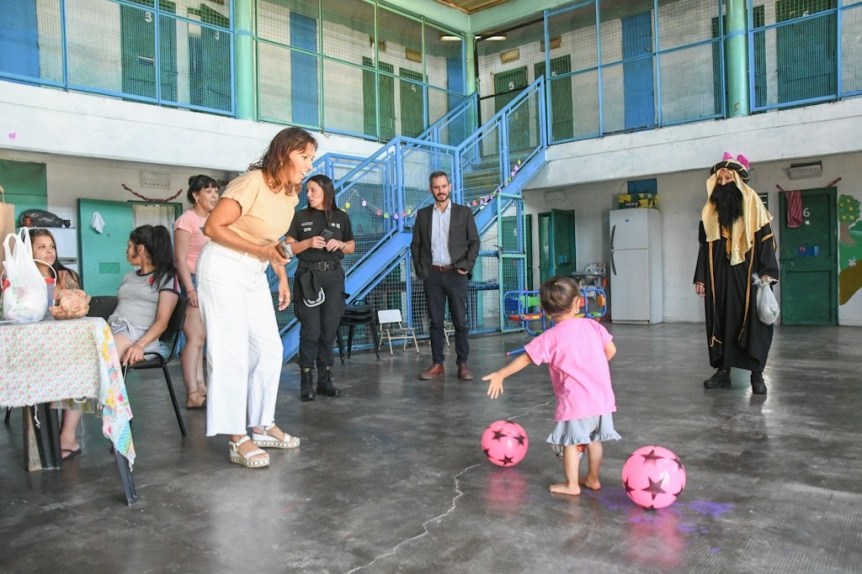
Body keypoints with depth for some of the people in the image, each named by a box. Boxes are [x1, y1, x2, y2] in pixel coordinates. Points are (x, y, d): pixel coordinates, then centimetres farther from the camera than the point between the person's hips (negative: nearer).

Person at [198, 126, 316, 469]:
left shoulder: (290, 193, 6)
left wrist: (283, 279, 13)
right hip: (223, 269, -8)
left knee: (269, 350, 6)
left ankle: (262, 426, 18)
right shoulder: (253, 183, -19)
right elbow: (212, 227, -19)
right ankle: (238, 440, -2)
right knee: (232, 353, -8)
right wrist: (260, 251, -23)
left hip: (255, 274, 8)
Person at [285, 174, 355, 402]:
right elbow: (288, 247, 3)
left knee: (329, 330, 3)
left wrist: (340, 244, -6)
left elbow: (352, 247, 15)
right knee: (311, 331, -7)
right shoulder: (300, 217, 6)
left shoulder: (341, 217, 10)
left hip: (334, 276, 2)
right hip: (308, 276, -2)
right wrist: (308, 242, -13)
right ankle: (306, 382, -1)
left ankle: (325, 379, 11)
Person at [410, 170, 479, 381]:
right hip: (432, 274, 2)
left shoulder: (464, 212, 5)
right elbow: (415, 244, 11)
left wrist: (467, 265, -7)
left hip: (455, 273, -2)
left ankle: (463, 364, 7)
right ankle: (437, 364, 12)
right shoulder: (423, 214, 9)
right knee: (435, 321, 5)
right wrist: (420, 269, 1)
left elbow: (474, 242, 4)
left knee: (460, 321, 0)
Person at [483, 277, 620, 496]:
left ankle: (571, 484, 16)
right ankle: (593, 479, 32)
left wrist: (500, 375, 0)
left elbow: (525, 359, -8)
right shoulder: (592, 326, 0)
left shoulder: (551, 337, -10)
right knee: (594, 439, 18)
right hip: (602, 397, 5)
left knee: (570, 441, 8)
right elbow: (611, 350, 4)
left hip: (575, 400, -5)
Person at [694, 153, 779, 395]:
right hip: (718, 277, 3)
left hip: (746, 275, -3)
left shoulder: (752, 204, 0)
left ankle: (756, 373, 3)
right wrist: (700, 278, 7)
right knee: (720, 321, 4)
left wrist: (766, 272, -15)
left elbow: (765, 239, -4)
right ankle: (723, 370, 10)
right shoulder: (710, 210, 10)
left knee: (752, 321, -3)